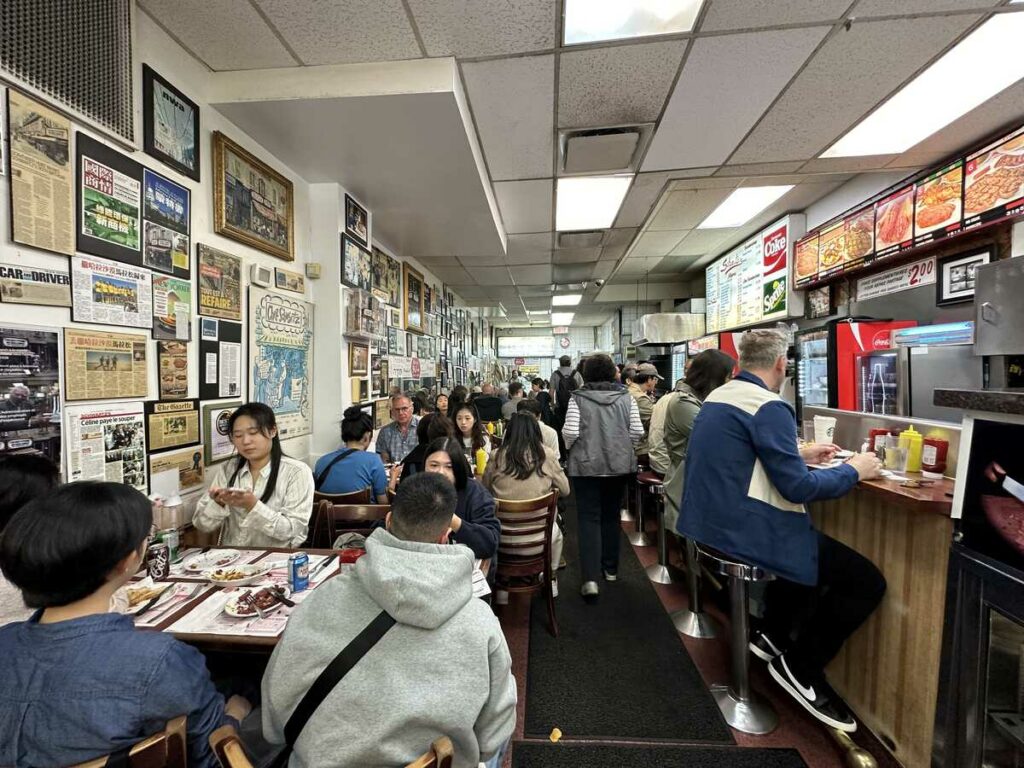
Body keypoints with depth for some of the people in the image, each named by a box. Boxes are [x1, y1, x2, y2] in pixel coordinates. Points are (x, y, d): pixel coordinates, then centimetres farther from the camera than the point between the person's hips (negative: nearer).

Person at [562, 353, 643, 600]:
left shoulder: (578, 398, -9)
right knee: (611, 515, 18)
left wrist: (569, 447, 7)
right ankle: (611, 568, 32)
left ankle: (590, 579, -4)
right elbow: (637, 432, -2)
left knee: (589, 518, 3)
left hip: (586, 465, -3)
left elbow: (570, 432, -13)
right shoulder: (626, 398, -1)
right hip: (619, 464, 3)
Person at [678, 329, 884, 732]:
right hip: (745, 531, -10)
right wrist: (853, 471, -3)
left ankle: (773, 635, 34)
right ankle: (801, 665, 15)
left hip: (713, 522, 10)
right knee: (868, 581, 2)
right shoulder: (769, 407, -19)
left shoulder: (718, 397, 11)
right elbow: (797, 488, -19)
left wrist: (798, 454, 24)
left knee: (810, 545, 32)